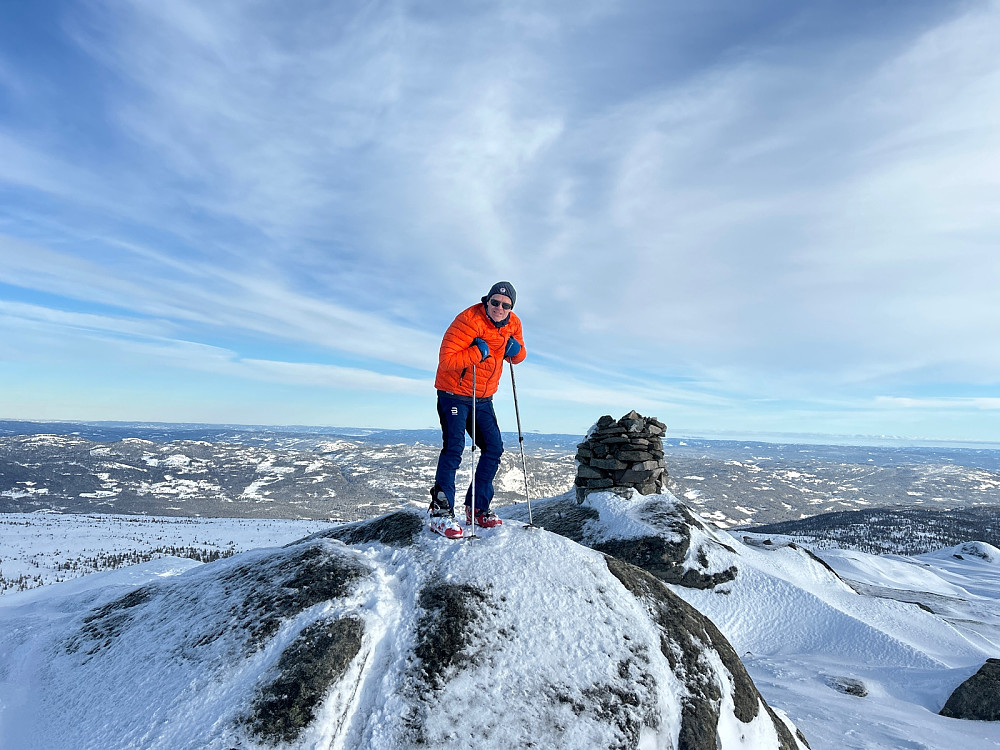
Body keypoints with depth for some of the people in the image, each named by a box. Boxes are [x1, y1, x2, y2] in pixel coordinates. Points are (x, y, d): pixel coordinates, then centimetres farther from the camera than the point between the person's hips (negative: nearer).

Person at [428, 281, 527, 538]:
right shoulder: (469, 320, -21)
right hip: (454, 394, -6)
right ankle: (441, 511, -8)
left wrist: (516, 350, -9)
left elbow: (518, 356, 13)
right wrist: (477, 353, -31)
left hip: (483, 398, 7)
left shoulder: (513, 324, -1)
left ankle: (477, 508, 13)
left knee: (494, 448, 2)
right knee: (454, 447, -16)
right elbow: (446, 360, -26)